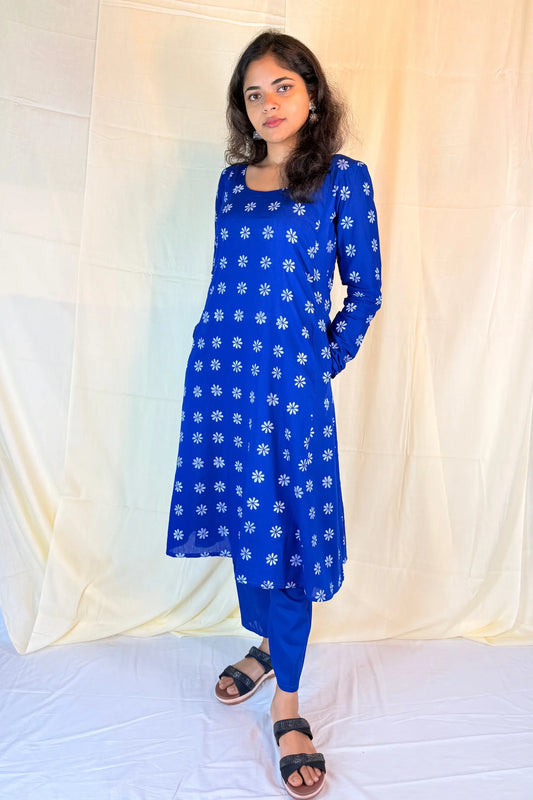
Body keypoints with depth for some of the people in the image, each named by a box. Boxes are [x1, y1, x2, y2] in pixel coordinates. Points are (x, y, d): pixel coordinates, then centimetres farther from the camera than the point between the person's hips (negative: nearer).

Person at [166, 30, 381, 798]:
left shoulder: (343, 177, -2)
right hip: (220, 368, 5)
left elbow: (365, 290, 1)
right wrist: (231, 345, 13)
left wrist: (323, 362, 3)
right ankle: (265, 644, 37)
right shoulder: (233, 180, 11)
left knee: (286, 530, 0)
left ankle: (288, 703, 17)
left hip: (291, 378, -5)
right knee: (240, 518, 13)